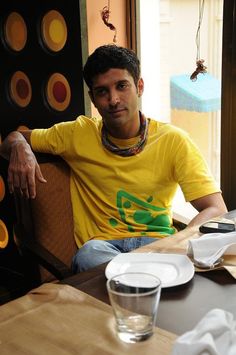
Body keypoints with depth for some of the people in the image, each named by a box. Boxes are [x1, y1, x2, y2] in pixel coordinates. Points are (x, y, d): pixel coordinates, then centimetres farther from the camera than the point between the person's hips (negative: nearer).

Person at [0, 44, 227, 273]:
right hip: (101, 243, 2)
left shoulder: (173, 141, -1)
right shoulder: (79, 133, 5)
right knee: (88, 253, -35)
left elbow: (216, 210, -7)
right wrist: (20, 148, -11)